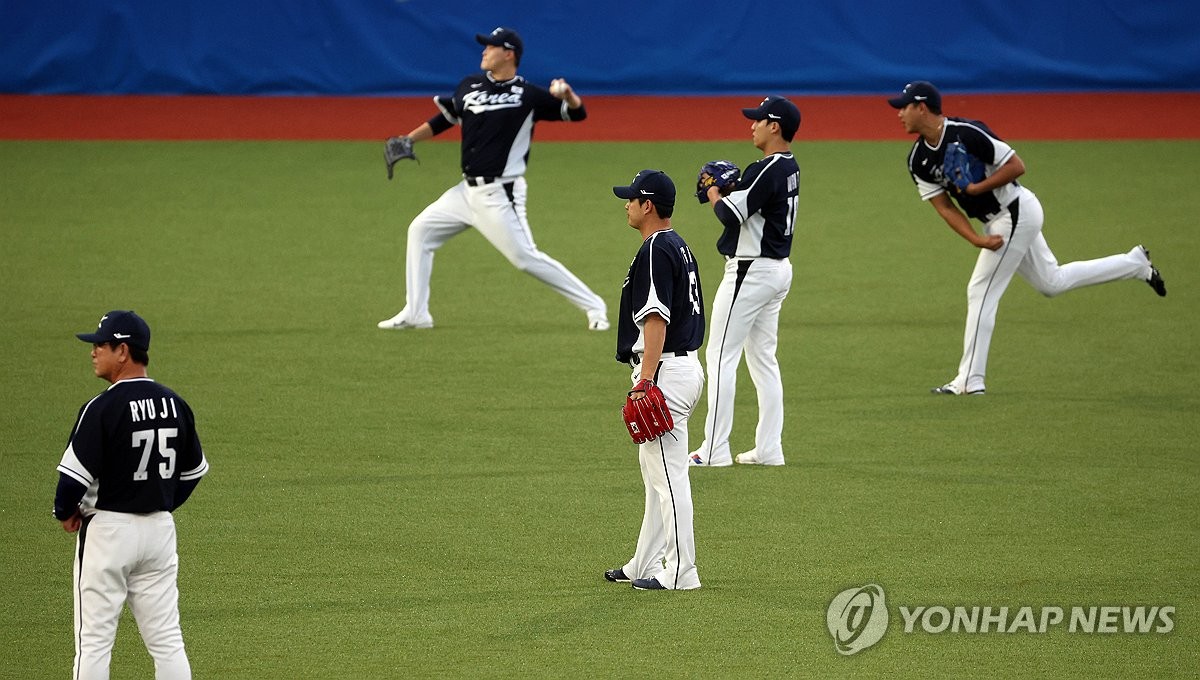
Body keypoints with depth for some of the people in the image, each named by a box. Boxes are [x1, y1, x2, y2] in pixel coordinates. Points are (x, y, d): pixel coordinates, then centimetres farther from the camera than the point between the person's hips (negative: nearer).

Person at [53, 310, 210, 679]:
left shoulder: (102, 408, -16)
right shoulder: (174, 404, 4)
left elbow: (75, 475, -17)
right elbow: (194, 470, 14)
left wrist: (65, 512, 1)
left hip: (108, 528, -6)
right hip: (161, 529, 6)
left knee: (94, 638, 1)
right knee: (166, 638, 8)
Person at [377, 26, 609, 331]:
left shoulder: (528, 95, -8)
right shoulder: (470, 86, 9)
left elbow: (577, 113, -8)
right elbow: (445, 118, 22)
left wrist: (567, 95, -29)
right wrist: (407, 141, 13)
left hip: (500, 194, -7)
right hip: (468, 190, 7)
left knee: (525, 257, -13)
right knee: (421, 230, 7)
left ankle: (593, 307, -3)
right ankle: (415, 314, 12)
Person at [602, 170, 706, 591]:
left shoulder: (656, 250, -15)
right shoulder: (680, 247, 16)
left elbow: (656, 319, -22)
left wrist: (645, 380, -24)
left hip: (665, 371, -11)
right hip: (686, 365, 11)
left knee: (668, 474, -8)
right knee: (657, 473, 16)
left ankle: (681, 572, -6)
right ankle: (645, 566, 22)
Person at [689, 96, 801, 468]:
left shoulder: (767, 170, -21)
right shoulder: (790, 167, 11)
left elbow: (731, 214, -22)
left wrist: (714, 194, -4)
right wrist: (726, 189, 4)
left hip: (751, 270, -10)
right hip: (778, 268, 10)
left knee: (721, 355, -5)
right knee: (763, 358, 14)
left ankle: (715, 450, -6)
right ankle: (769, 448, 13)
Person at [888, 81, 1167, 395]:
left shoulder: (967, 134, -24)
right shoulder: (918, 159, 0)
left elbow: (1017, 166, -21)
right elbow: (944, 207, -2)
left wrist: (978, 188, -24)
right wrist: (977, 240, -14)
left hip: (1015, 212, -9)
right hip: (997, 221, 9)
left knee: (981, 292, -9)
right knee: (1051, 282, 21)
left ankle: (970, 381, -5)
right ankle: (1135, 264, 32)